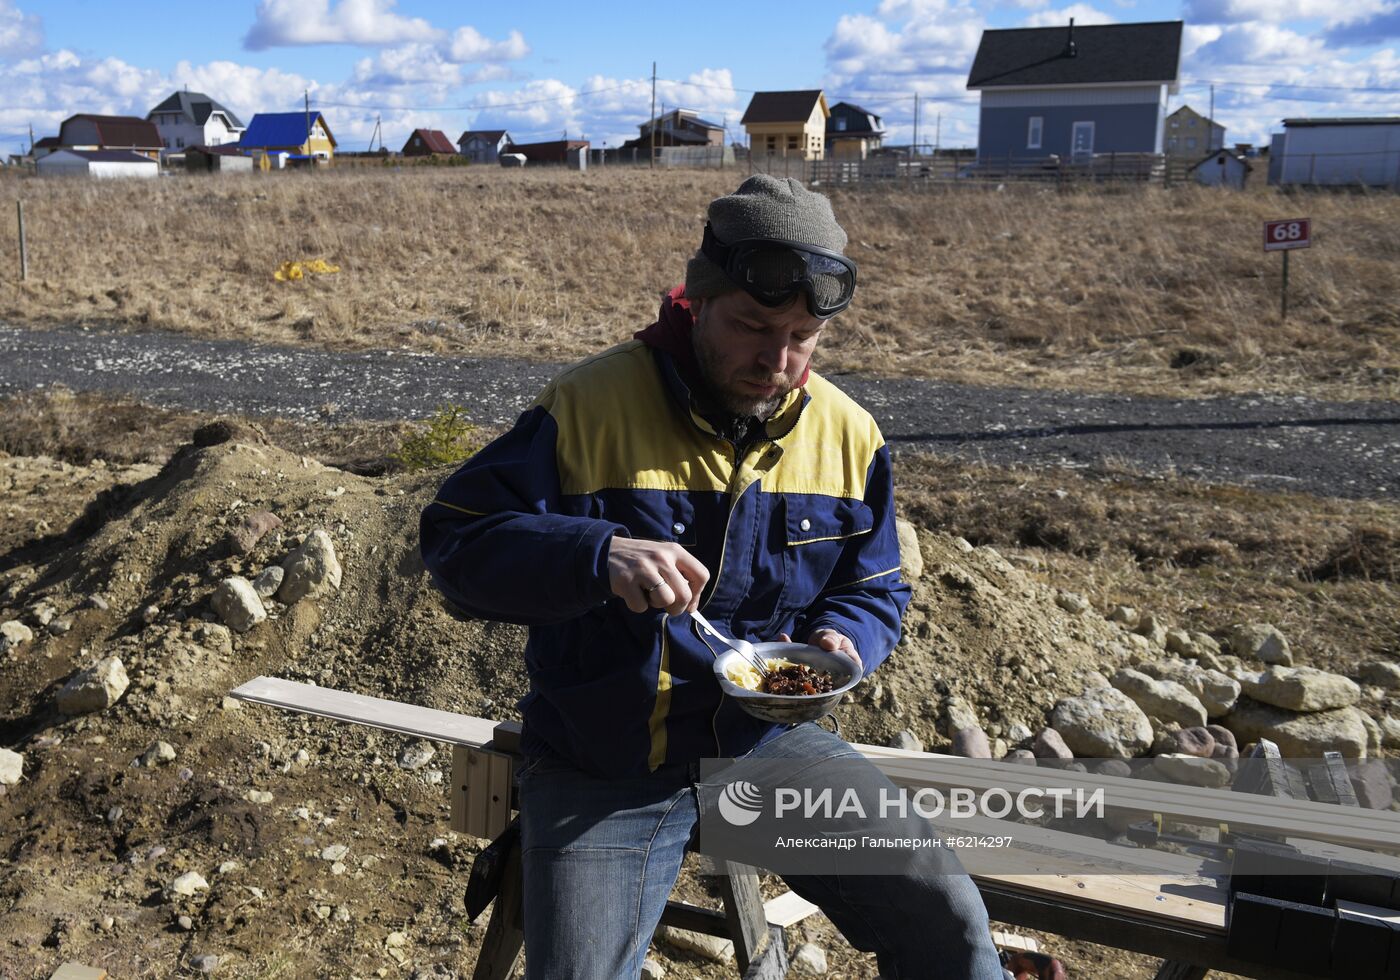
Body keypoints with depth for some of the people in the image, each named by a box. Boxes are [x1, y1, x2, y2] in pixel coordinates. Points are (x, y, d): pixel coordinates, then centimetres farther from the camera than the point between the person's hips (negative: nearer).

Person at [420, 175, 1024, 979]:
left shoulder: (847, 433, 0)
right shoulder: (590, 405, -15)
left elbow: (874, 589, 12)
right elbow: (454, 541, -15)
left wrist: (842, 640, -12)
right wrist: (597, 557, -32)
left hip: (770, 738, 3)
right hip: (604, 772, -2)